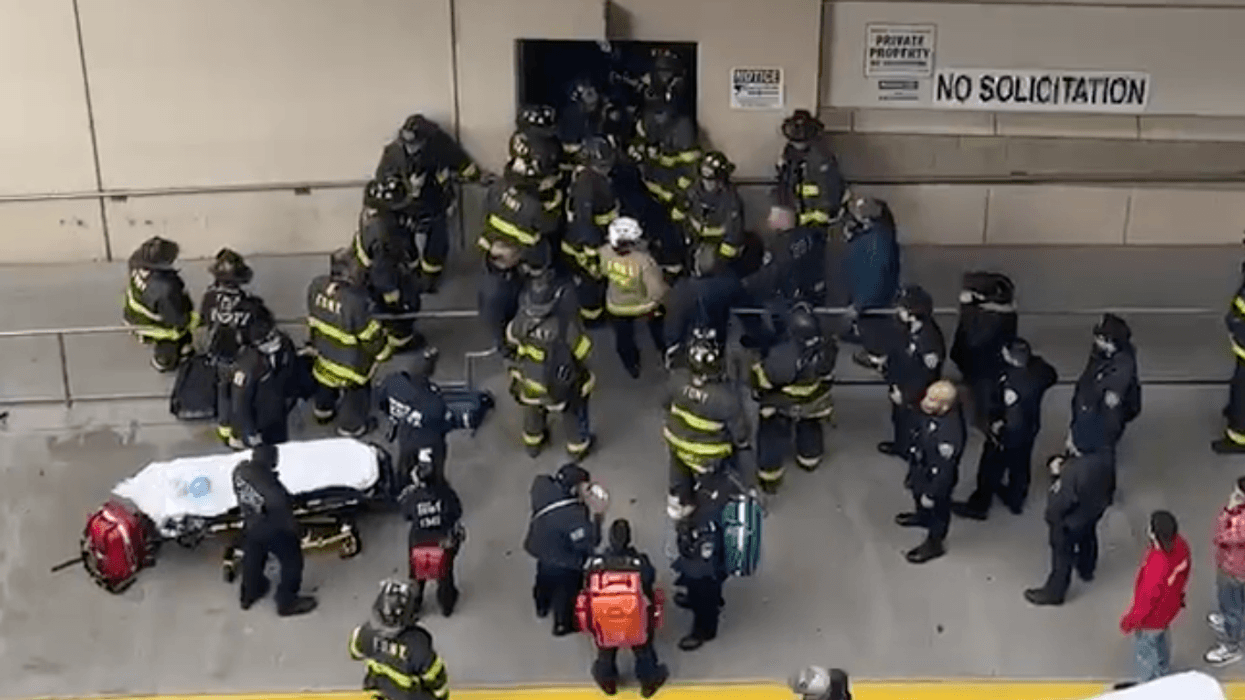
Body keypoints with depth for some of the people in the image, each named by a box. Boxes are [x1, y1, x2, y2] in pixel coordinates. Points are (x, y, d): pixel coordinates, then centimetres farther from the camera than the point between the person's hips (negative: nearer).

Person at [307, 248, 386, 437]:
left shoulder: (317, 286, -21)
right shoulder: (356, 302, -41)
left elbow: (313, 319, -2)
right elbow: (370, 335, -25)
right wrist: (380, 350, -4)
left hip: (324, 349, 6)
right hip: (351, 360, -6)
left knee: (326, 378, 34)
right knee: (356, 389, 22)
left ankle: (323, 410, 61)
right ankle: (351, 426, 44)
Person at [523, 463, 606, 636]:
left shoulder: (542, 484, -28)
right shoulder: (573, 518, -44)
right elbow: (588, 545, -32)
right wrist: (596, 515, -30)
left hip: (541, 547, 6)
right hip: (563, 562, -6)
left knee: (545, 578, 36)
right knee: (566, 590, 25)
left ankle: (542, 607, 66)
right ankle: (563, 624, 53)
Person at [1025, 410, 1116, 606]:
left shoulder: (1074, 472, -44)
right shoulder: (1105, 452, -24)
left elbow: (1059, 504, -31)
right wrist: (1057, 463, -19)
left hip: (1070, 520, -7)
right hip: (1095, 508, 7)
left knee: (1062, 555, 19)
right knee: (1087, 538, 36)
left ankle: (1054, 592, 44)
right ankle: (1086, 569, 65)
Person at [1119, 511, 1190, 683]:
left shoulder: (1157, 565, -45)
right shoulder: (1180, 545, -22)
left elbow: (1147, 600, -29)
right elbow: (1184, 573, 0)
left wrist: (1130, 621, -12)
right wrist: (1178, 594, 20)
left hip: (1153, 616, -7)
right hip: (1171, 605, 7)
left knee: (1144, 647, 20)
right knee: (1161, 637, 34)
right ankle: (1163, 672, 62)